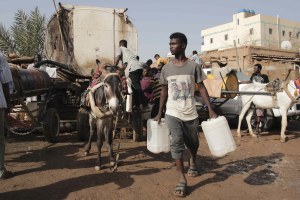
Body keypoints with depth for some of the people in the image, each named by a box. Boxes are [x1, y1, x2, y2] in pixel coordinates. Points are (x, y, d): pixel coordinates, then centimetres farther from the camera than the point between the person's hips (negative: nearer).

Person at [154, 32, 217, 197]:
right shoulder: (166, 69, 2)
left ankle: (193, 161, 48)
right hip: (173, 113, 1)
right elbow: (164, 91, 10)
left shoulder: (194, 66, -5)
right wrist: (159, 113, 11)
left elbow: (201, 88, -3)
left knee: (193, 143, 15)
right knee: (176, 143, -9)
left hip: (190, 113, 0)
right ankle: (182, 180, 0)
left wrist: (210, 110, -9)